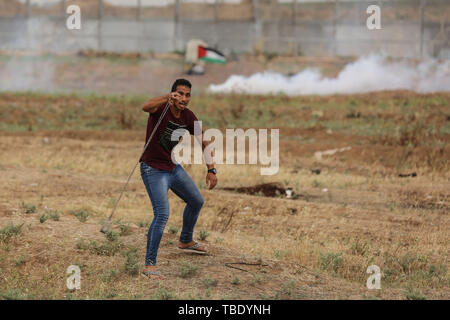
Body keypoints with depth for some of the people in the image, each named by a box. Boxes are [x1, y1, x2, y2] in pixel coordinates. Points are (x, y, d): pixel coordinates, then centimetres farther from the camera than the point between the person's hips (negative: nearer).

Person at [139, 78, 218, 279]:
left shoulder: (188, 117, -3)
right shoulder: (161, 109, -22)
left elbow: (203, 142, 9)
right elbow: (146, 107, -47)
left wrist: (211, 170, 3)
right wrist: (168, 98, -64)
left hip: (173, 168, 8)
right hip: (154, 170, -8)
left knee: (196, 202, 23)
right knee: (162, 214, -22)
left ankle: (185, 241, 48)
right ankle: (149, 265, -18)